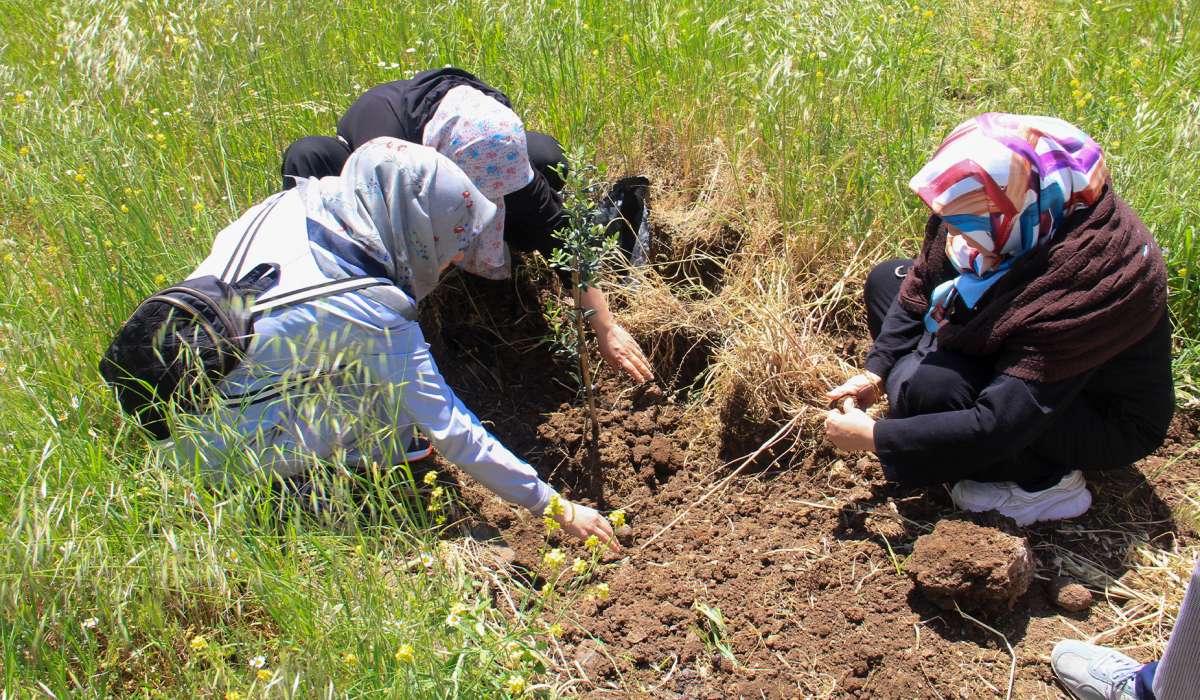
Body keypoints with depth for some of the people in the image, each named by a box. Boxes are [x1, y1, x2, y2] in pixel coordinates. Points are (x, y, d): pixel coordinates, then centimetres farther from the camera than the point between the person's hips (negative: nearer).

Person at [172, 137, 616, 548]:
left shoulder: (291, 205, -9)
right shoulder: (374, 319, -26)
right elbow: (450, 429, -19)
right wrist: (556, 508, -10)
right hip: (227, 453, -7)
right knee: (399, 394, -12)